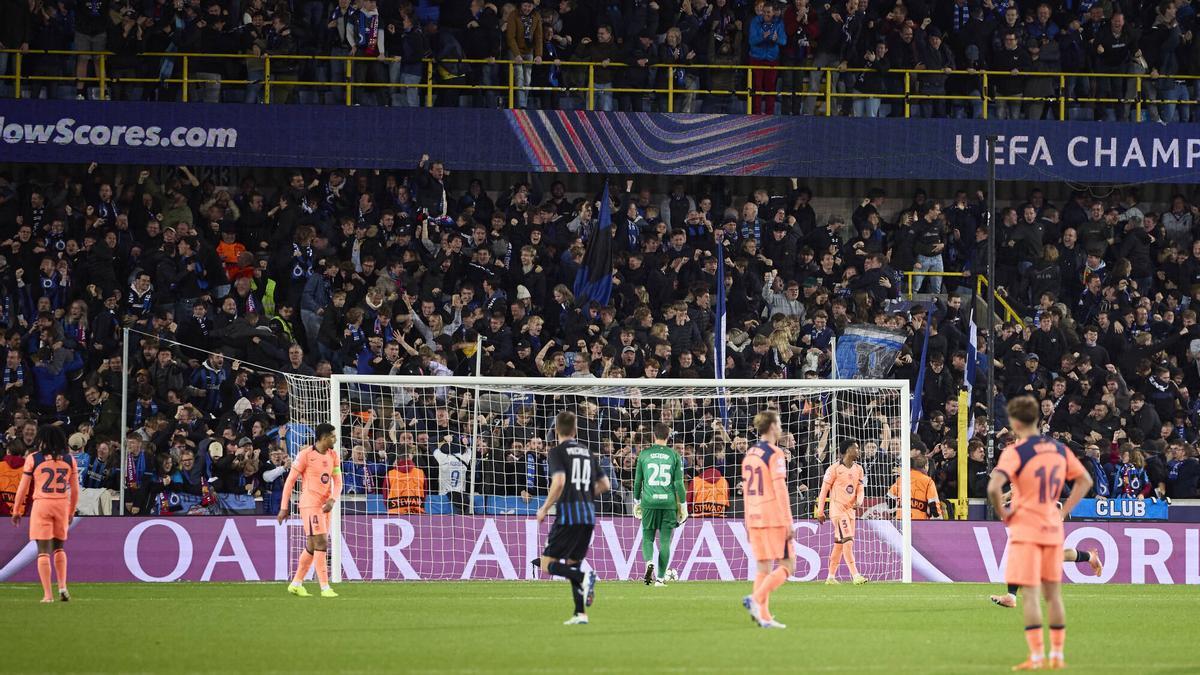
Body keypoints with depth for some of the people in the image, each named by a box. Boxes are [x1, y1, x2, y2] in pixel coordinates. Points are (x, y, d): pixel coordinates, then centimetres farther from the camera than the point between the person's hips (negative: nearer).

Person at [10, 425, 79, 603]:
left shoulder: (33, 459, -2)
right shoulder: (70, 460, 7)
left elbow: (23, 488, 1)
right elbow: (75, 490, 10)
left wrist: (16, 511, 10)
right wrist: (72, 512, 23)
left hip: (41, 505, -3)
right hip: (62, 504, 3)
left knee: (43, 551, -1)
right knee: (59, 547, 20)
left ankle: (47, 594, -6)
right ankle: (62, 586, 7)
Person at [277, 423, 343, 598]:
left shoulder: (332, 455, 11)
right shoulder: (306, 455, -9)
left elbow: (337, 481, 10)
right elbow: (290, 481, -6)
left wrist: (332, 500, -10)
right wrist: (284, 507, -7)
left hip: (324, 505, 7)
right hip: (310, 503, -7)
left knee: (313, 547, 11)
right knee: (321, 543, -13)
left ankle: (296, 584, 22)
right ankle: (325, 587, -13)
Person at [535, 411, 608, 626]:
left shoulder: (557, 452, -4)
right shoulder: (588, 452, 15)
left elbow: (559, 482, -18)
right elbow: (605, 485, 16)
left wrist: (544, 509, -7)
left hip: (568, 514, -6)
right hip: (589, 515, 6)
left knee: (548, 564, -1)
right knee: (572, 563, 15)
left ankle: (583, 577, -26)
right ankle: (580, 614, 5)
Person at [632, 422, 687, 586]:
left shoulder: (644, 454, 2)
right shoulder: (674, 455, 2)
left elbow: (638, 481, 7)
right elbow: (679, 483, 1)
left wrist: (636, 502, 18)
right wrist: (683, 505, 8)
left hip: (649, 503, 0)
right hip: (668, 503, 0)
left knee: (647, 538, 9)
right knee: (665, 541, 5)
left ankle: (649, 561, -21)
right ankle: (660, 578, 3)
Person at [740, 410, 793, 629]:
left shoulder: (749, 453, 13)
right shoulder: (774, 454, -10)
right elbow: (780, 489, -15)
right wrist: (788, 522, -14)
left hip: (755, 519, 7)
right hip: (774, 518, -7)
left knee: (764, 568, 8)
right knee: (787, 566, -2)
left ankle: (763, 616, 2)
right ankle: (755, 599, -18)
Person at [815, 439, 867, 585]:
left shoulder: (858, 469, 12)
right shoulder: (835, 469, -8)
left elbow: (860, 490, 14)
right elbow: (824, 490, -4)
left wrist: (859, 502, -9)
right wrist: (820, 511, -4)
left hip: (850, 509, 7)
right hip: (838, 509, -7)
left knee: (839, 544, 11)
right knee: (848, 541, -16)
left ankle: (831, 577, 19)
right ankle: (855, 575, -22)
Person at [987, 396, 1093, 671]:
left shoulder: (1015, 452, -13)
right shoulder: (1059, 449, 6)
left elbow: (994, 487, -26)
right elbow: (1085, 480, 15)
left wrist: (1002, 512, -9)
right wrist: (1063, 512, 12)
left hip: (1025, 529, -5)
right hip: (1053, 529, 5)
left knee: (1030, 594, -4)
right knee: (1053, 593, 12)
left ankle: (1036, 656, -7)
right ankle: (1057, 654, 14)